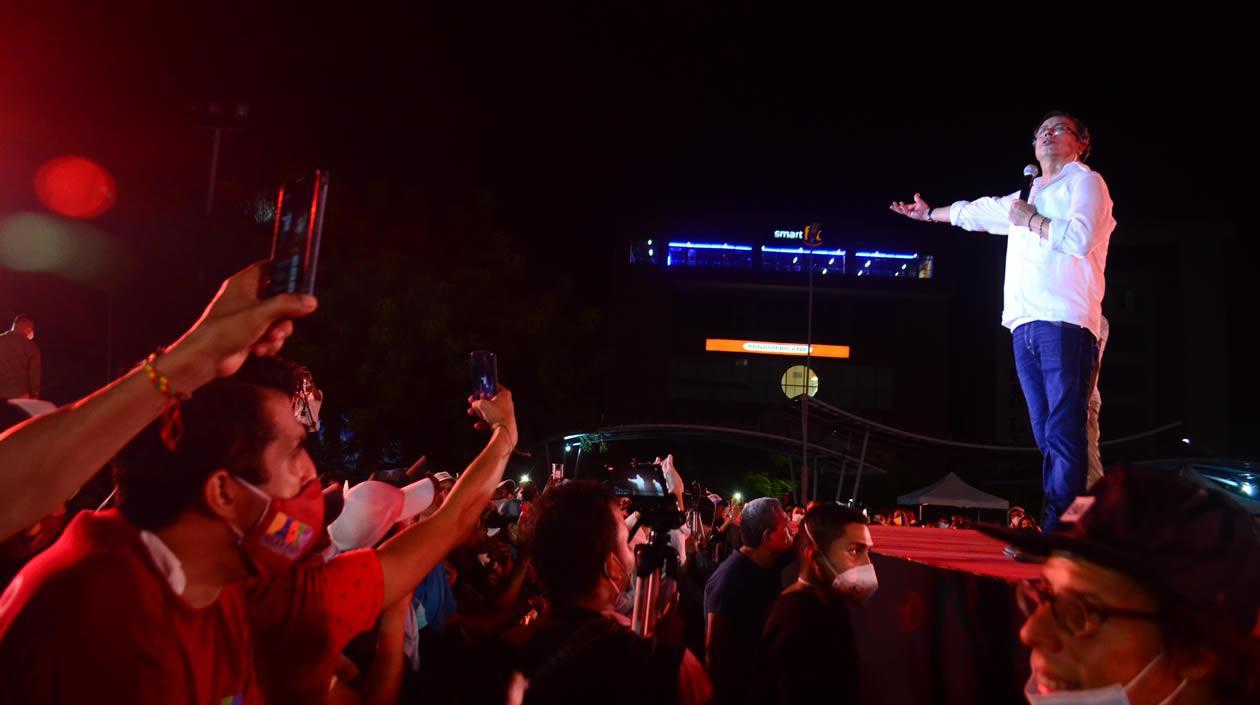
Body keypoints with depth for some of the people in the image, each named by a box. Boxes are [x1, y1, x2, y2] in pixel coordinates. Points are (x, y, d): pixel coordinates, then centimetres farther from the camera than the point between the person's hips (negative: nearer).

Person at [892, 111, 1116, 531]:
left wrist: (1029, 220, 0)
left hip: (1064, 323, -7)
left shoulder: (1085, 181, 6)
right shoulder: (1025, 198, 28)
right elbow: (977, 212, 44)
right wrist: (931, 213, 57)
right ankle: (1055, 529, 2)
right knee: (1048, 437, 2)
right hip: (1025, 327, 7)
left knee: (1063, 433, -13)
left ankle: (1057, 533, -17)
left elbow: (1080, 238, -12)